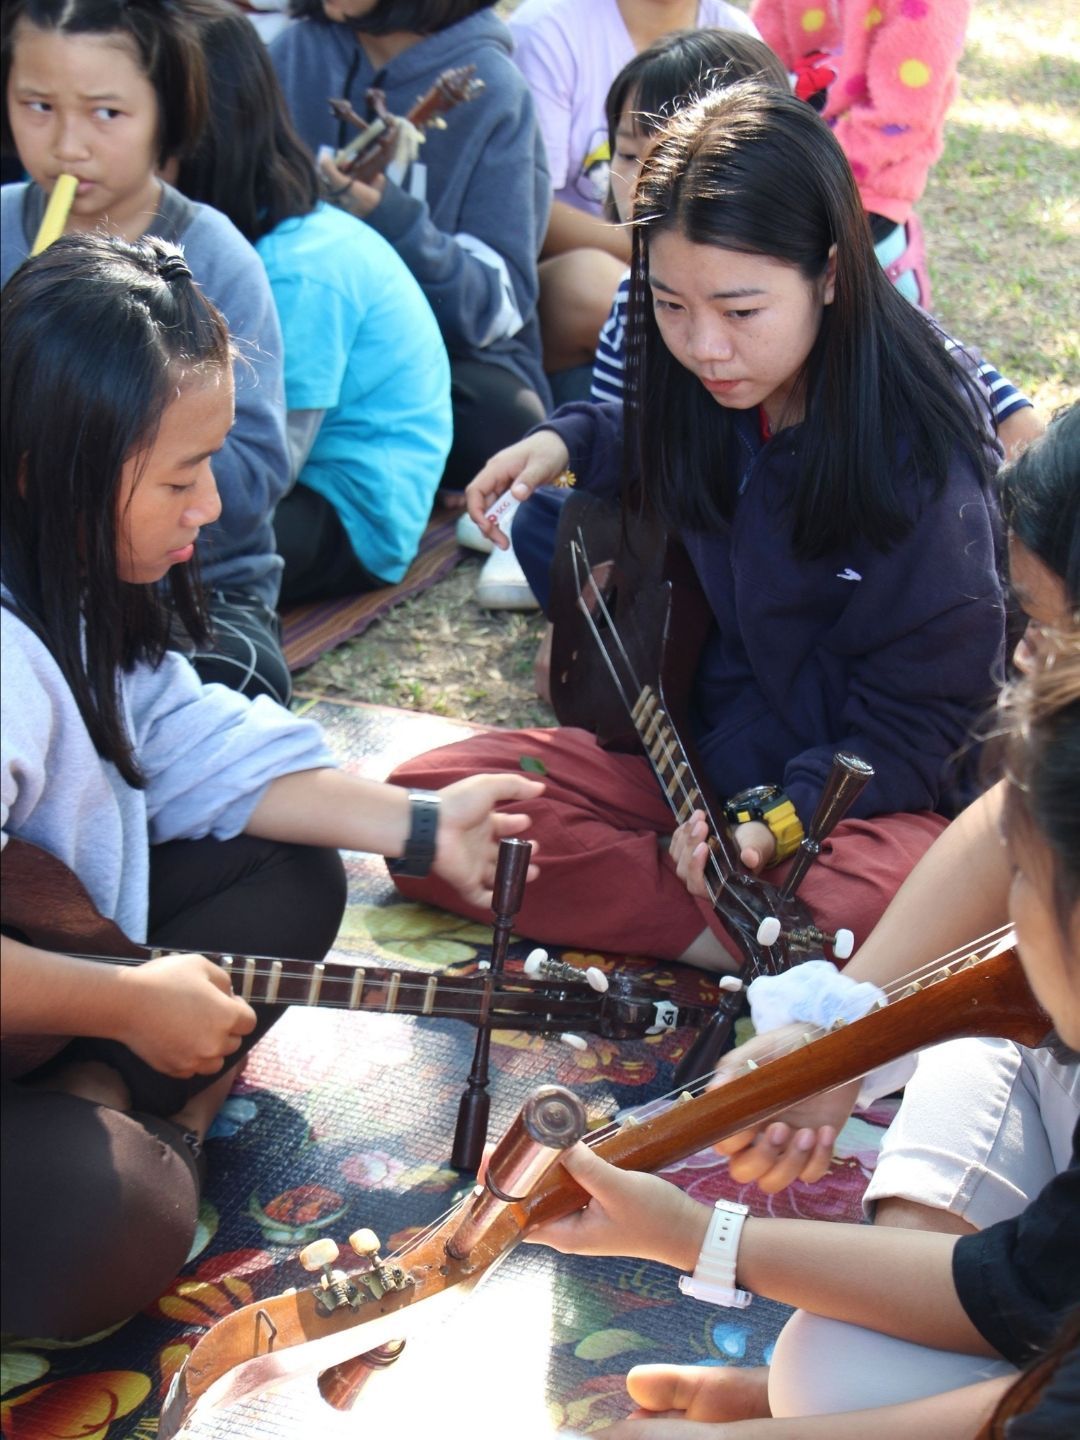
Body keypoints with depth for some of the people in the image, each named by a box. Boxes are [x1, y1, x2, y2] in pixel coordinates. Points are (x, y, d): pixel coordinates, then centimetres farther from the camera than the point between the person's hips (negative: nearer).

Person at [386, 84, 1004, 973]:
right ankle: (730, 933, -20)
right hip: (704, 755, 7)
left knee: (879, 901, -43)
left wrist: (782, 819, -27)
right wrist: (570, 441, 8)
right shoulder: (717, 391, -2)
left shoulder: (918, 449, -19)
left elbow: (917, 717, -14)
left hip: (862, 794, -6)